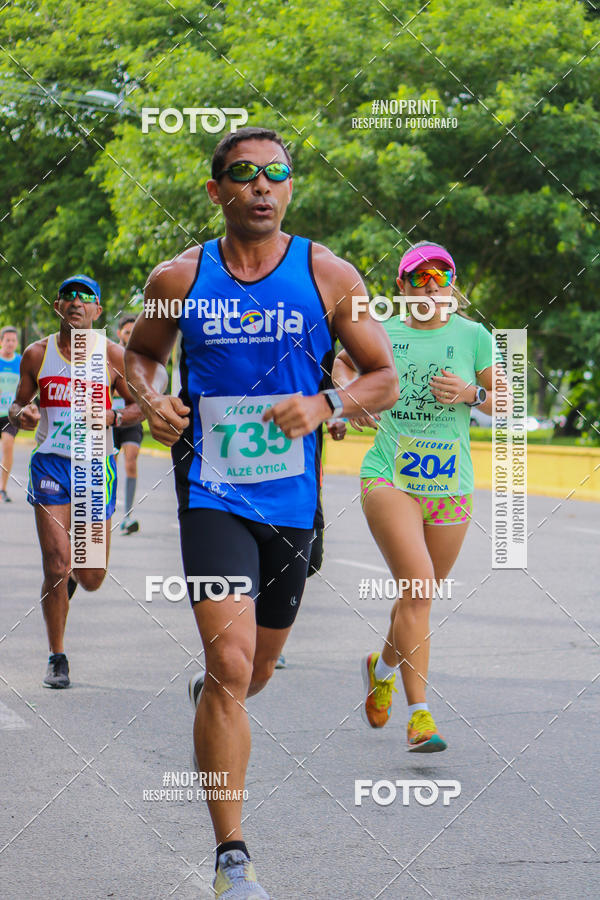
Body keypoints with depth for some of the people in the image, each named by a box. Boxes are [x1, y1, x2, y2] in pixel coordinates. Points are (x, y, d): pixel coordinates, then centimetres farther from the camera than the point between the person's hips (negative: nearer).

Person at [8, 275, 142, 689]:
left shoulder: (112, 355, 0)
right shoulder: (37, 354, 3)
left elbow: (141, 406, 7)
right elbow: (17, 405, 13)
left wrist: (112, 417, -13)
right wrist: (22, 415, -10)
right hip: (50, 464, 0)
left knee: (92, 579, 4)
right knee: (56, 568, -9)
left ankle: (72, 575, 43)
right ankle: (57, 659, 6)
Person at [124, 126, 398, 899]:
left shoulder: (329, 277, -1)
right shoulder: (179, 279, 1)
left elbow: (385, 381, 4)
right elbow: (140, 351, 19)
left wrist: (326, 404, -15)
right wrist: (151, 398, -3)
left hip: (290, 499, 2)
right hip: (212, 493, -2)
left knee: (255, 671, 18)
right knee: (230, 664, -18)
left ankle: (212, 700, 57)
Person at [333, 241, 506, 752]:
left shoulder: (473, 336, 4)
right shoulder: (382, 334, 3)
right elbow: (344, 363, 20)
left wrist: (472, 394, -13)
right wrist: (350, 398, 0)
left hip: (451, 487, 2)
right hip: (389, 477, -2)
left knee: (421, 595, 13)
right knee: (417, 586, -19)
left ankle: (383, 667, 44)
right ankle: (420, 713, -16)